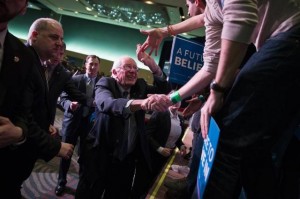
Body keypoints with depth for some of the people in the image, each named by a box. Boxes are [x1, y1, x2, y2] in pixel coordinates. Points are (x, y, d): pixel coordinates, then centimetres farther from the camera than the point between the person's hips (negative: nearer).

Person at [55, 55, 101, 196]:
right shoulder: (75, 79, -3)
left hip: (90, 122, 0)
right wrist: (70, 104, -27)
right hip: (73, 120, 0)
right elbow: (63, 98, -6)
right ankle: (61, 182, 29)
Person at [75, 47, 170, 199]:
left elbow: (164, 89, 1)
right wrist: (143, 102, -50)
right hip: (102, 155, -4)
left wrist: (152, 65, -16)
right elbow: (108, 104, -32)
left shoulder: (140, 86, 5)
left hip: (128, 158, 5)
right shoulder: (105, 84, -11)